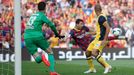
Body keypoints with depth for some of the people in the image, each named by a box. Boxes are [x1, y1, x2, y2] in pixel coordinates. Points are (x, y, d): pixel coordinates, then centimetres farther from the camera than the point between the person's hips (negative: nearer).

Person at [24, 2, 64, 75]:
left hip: (27, 38, 5)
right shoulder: (42, 15, 2)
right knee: (50, 52, 15)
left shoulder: (33, 15, 22)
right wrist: (57, 34, 7)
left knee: (38, 60, 3)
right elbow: (51, 25, -7)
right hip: (37, 36, -5)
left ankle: (40, 57, -33)